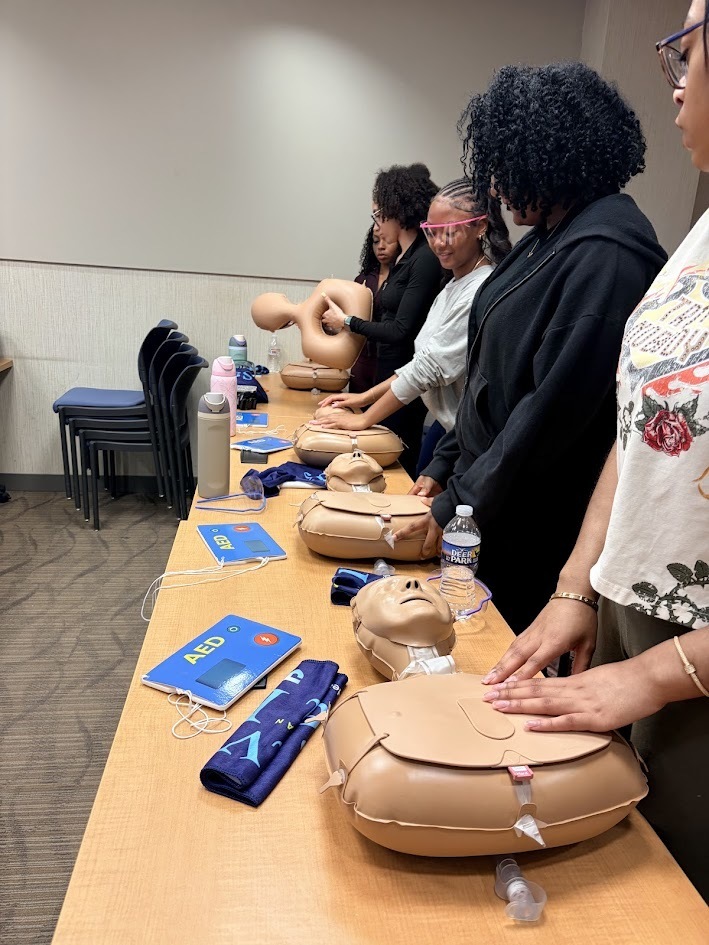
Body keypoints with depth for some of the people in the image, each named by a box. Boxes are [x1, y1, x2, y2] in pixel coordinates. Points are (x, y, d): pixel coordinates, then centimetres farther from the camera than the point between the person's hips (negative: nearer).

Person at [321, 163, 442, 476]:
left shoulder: (425, 259, -16)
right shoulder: (404, 257, 11)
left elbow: (401, 330, -19)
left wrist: (348, 321, -8)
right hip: (387, 372, 9)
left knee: (399, 465, 2)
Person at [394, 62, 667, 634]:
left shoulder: (605, 255, -21)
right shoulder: (551, 237, 9)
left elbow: (553, 408, -24)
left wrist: (459, 506, -17)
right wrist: (446, 467, 10)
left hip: (534, 534, -8)